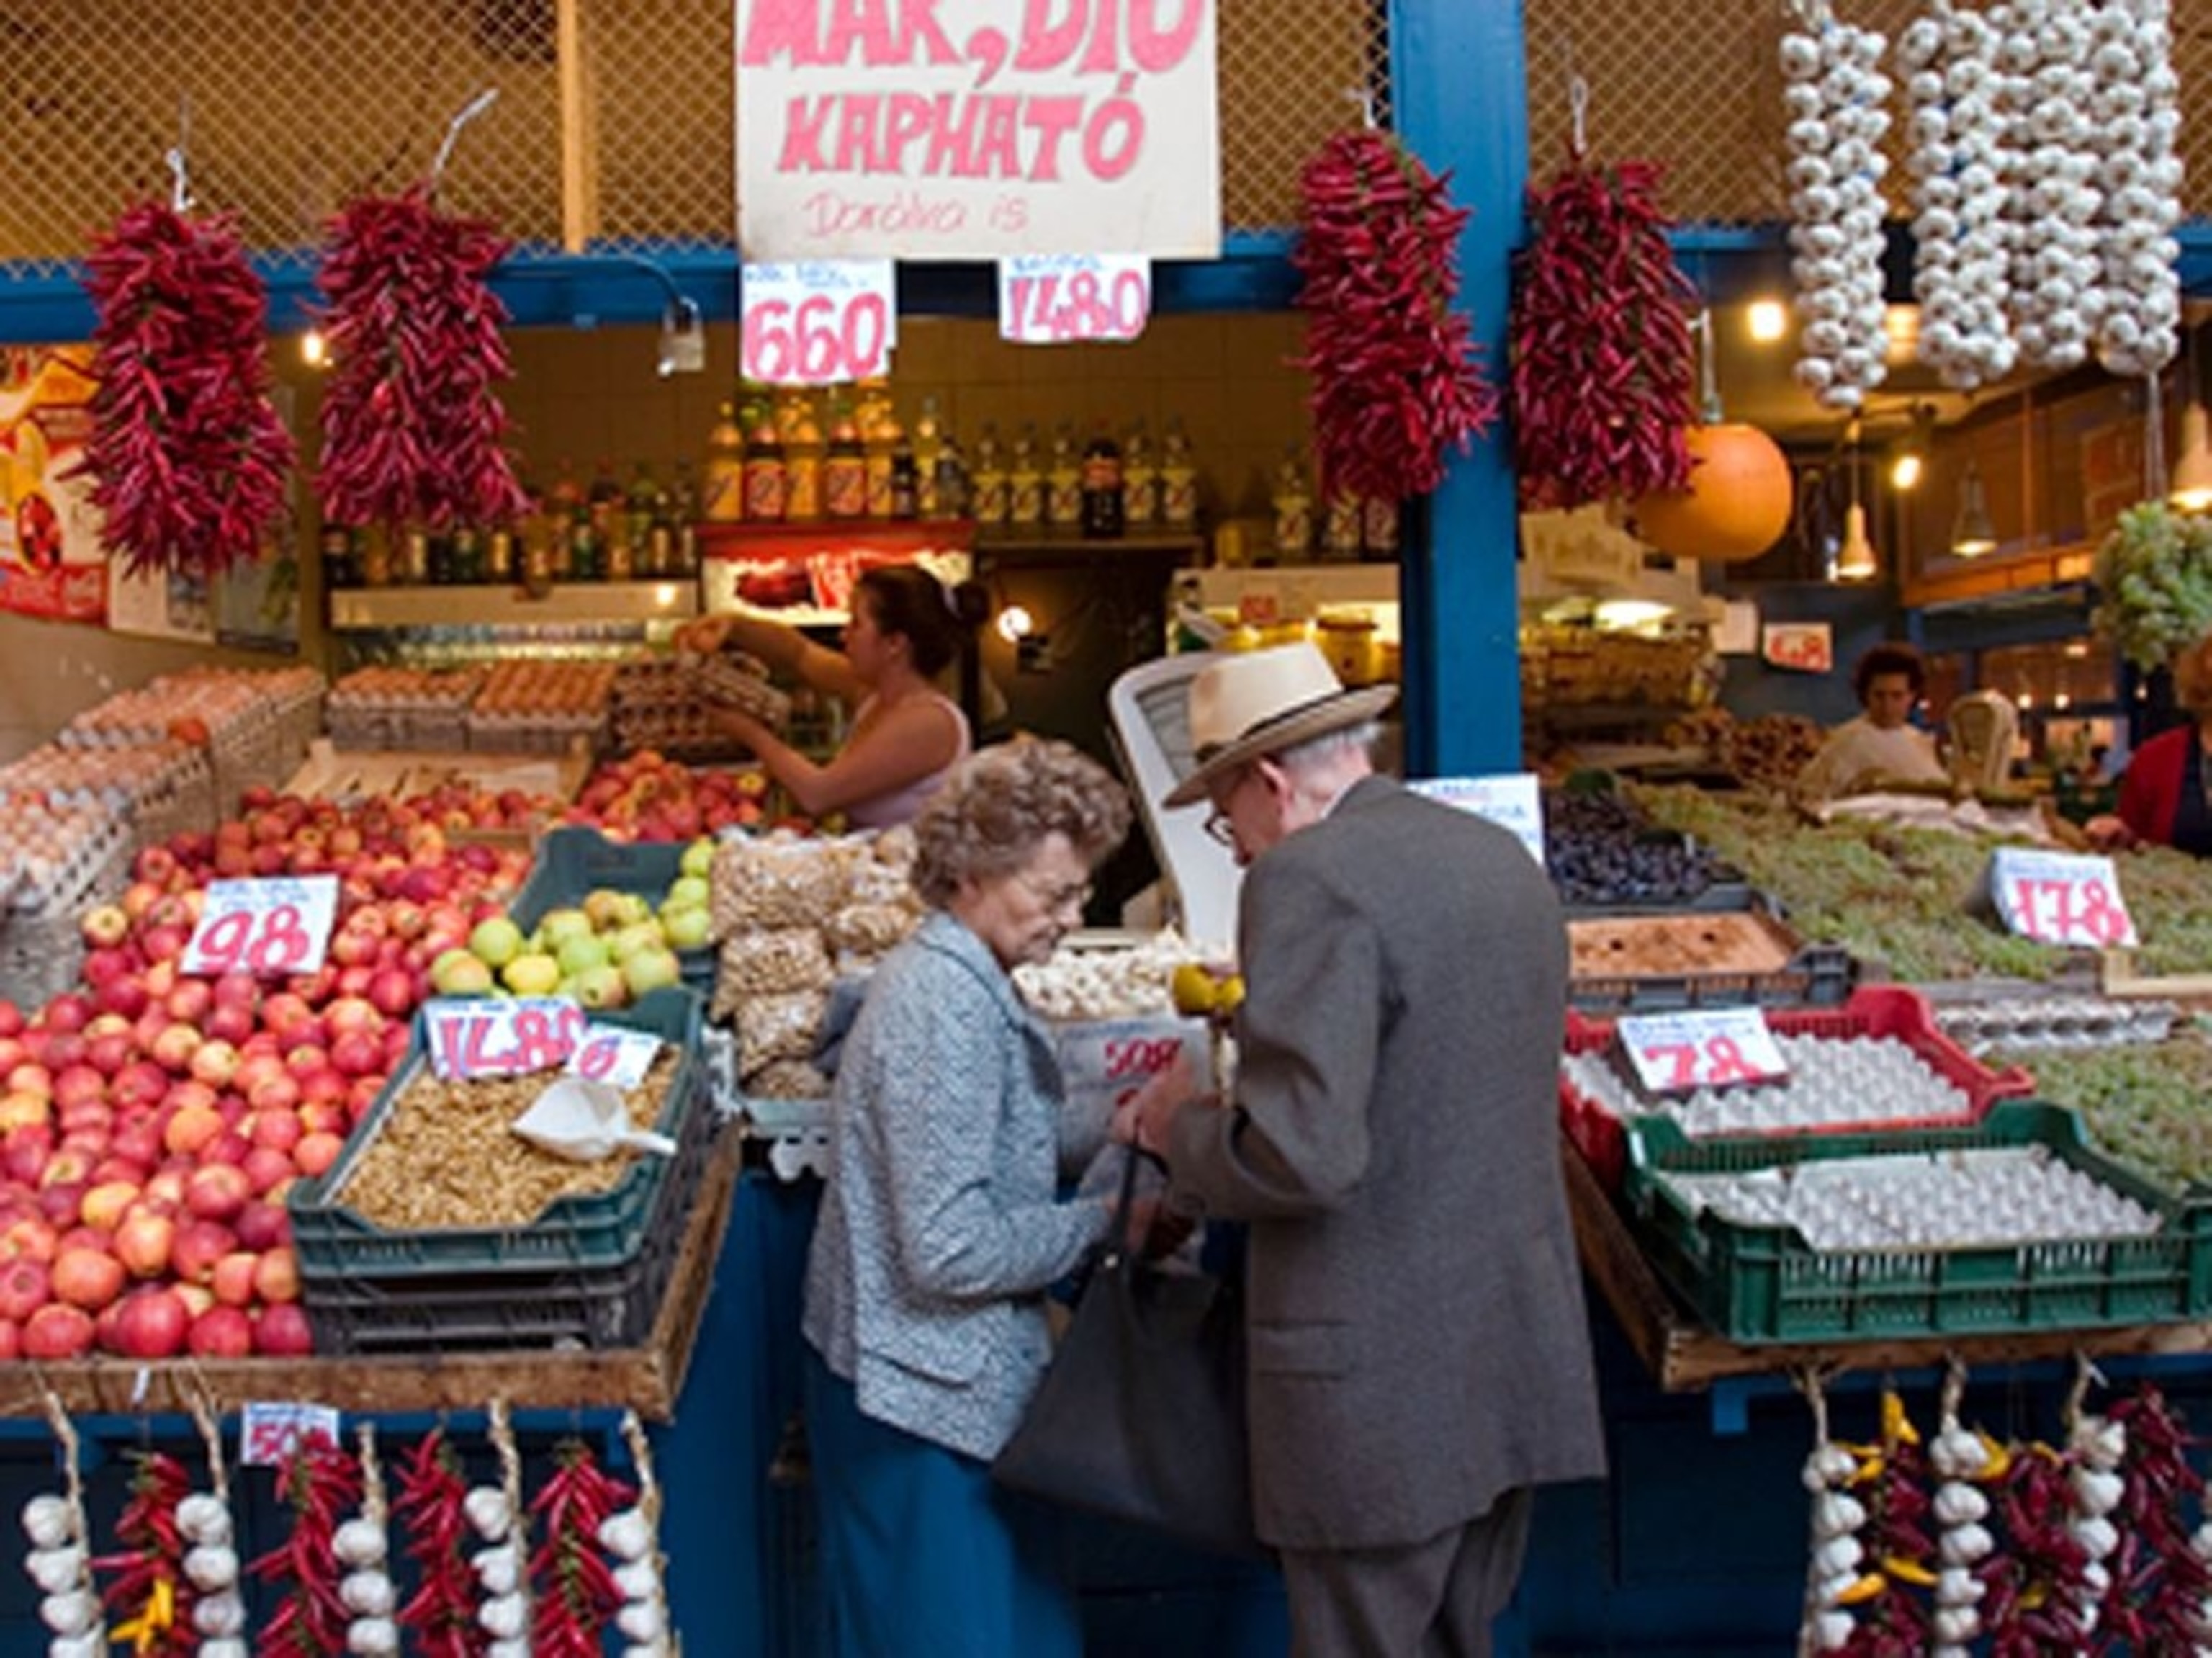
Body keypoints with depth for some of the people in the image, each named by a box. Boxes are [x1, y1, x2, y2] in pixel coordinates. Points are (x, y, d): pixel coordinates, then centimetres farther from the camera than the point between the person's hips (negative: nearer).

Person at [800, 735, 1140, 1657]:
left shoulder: (955, 978, 7)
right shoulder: (947, 1004, -23)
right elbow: (954, 1251, -25)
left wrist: (1109, 1136, 0)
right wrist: (1104, 1220, -14)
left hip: (956, 1379, 10)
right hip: (927, 1399, -10)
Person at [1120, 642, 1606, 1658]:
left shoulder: (1311, 880, -17)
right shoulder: (1505, 859, 10)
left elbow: (1304, 1153, -25)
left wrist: (1180, 1128, -6)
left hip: (1379, 1385, -8)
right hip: (1512, 1362, 8)